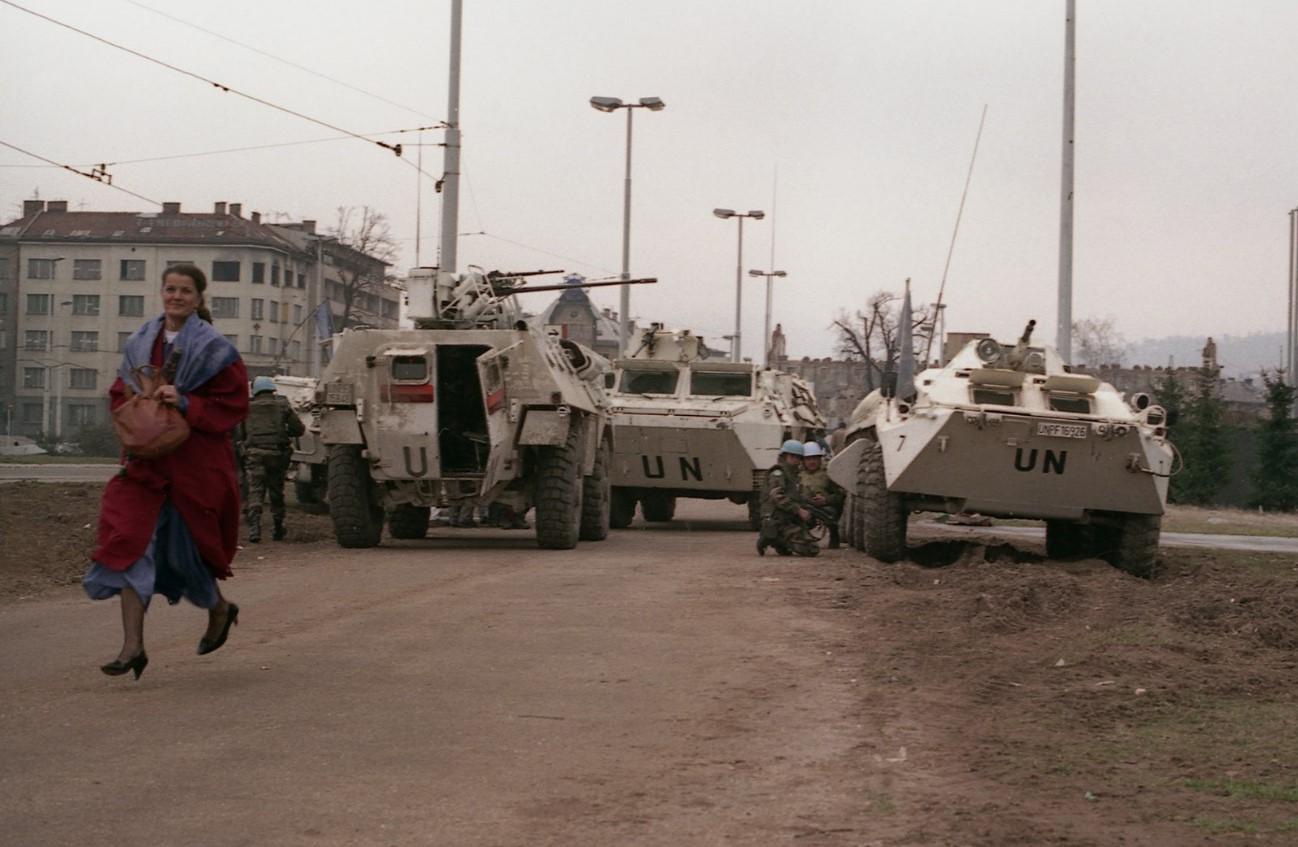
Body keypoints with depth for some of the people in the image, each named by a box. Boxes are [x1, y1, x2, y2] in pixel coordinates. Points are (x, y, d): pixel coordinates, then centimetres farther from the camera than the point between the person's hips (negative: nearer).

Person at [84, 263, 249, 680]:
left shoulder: (214, 348, -5)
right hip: (145, 459, 4)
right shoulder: (140, 343, 9)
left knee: (183, 547, 5)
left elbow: (233, 404, -7)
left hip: (196, 460, -4)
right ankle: (132, 646, -8)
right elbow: (119, 393, 18)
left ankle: (219, 608, 37)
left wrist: (186, 404, -20)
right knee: (131, 543, -8)